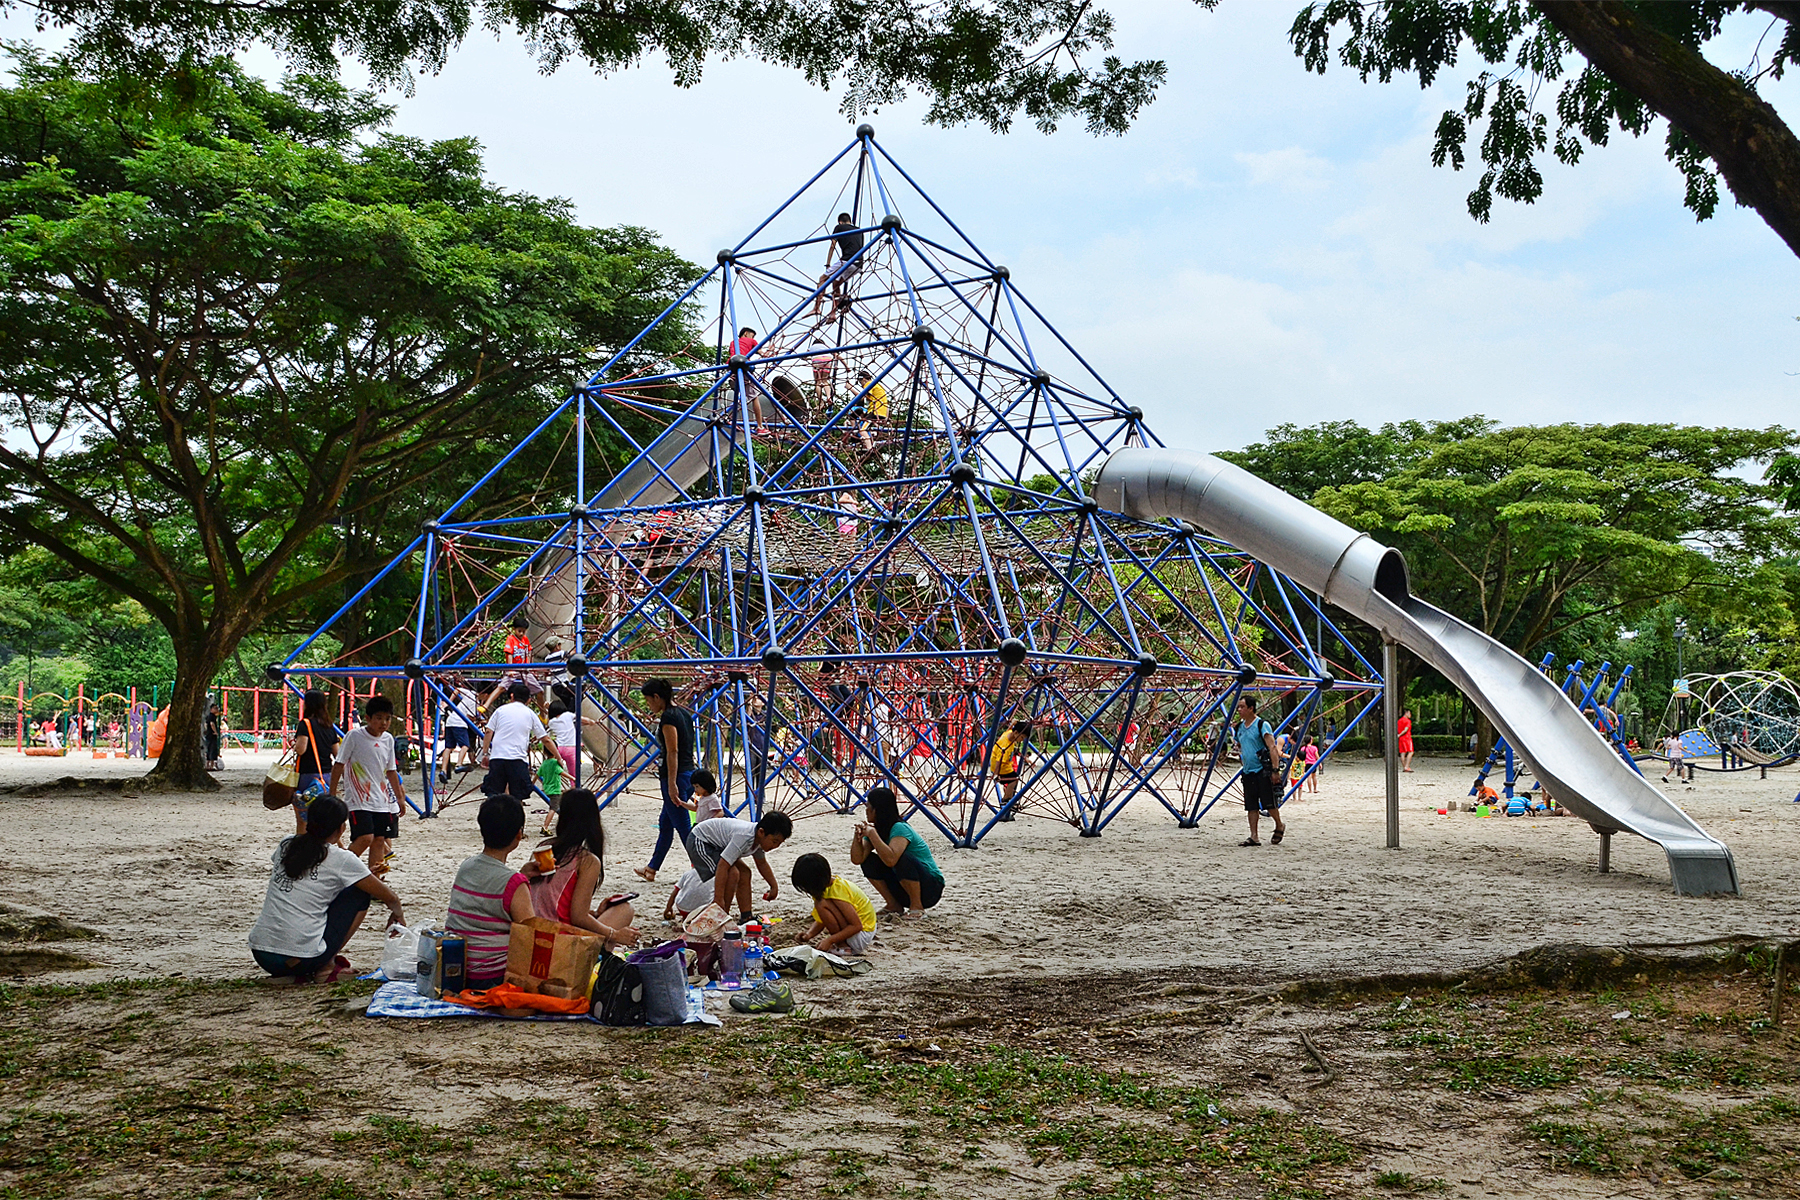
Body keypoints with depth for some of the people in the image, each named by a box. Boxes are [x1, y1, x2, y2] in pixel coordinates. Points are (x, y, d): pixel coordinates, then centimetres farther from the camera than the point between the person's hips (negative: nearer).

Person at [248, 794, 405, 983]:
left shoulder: (285, 846, 10)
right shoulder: (341, 859, -3)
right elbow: (389, 897, 7)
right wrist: (398, 913, 30)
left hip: (260, 956, 6)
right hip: (302, 960, -6)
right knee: (360, 892, 12)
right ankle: (327, 965, 7)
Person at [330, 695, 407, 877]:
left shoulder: (388, 739, 8)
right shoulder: (354, 736, -8)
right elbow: (339, 765, -3)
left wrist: (400, 797, 21)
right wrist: (332, 794, -5)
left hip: (382, 799, 6)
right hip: (359, 799, -6)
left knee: (379, 840, 3)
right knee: (365, 837, -18)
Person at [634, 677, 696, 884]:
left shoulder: (668, 717, -15)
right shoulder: (683, 713, 12)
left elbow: (672, 752, -20)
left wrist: (672, 784, -21)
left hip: (676, 776, -10)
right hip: (689, 773, 10)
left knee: (683, 828, -5)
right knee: (665, 824, 19)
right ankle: (651, 870, 29)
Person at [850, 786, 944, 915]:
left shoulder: (900, 829, -22)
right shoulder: (874, 830, 3)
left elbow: (891, 859, -40)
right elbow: (857, 859, -8)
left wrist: (872, 834, -33)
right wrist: (858, 835, -23)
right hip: (904, 891, 8)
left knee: (902, 858, -34)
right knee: (869, 861, -7)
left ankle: (917, 907, -17)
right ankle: (894, 905, 0)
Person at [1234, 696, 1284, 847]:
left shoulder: (1262, 725, -9)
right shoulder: (1239, 727, 12)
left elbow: (1272, 747, -14)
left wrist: (1274, 770, -20)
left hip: (1263, 770, -7)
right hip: (1248, 772, 7)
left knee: (1269, 803, -3)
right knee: (1251, 806, 4)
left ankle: (1280, 826, 22)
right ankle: (1253, 837, 5)